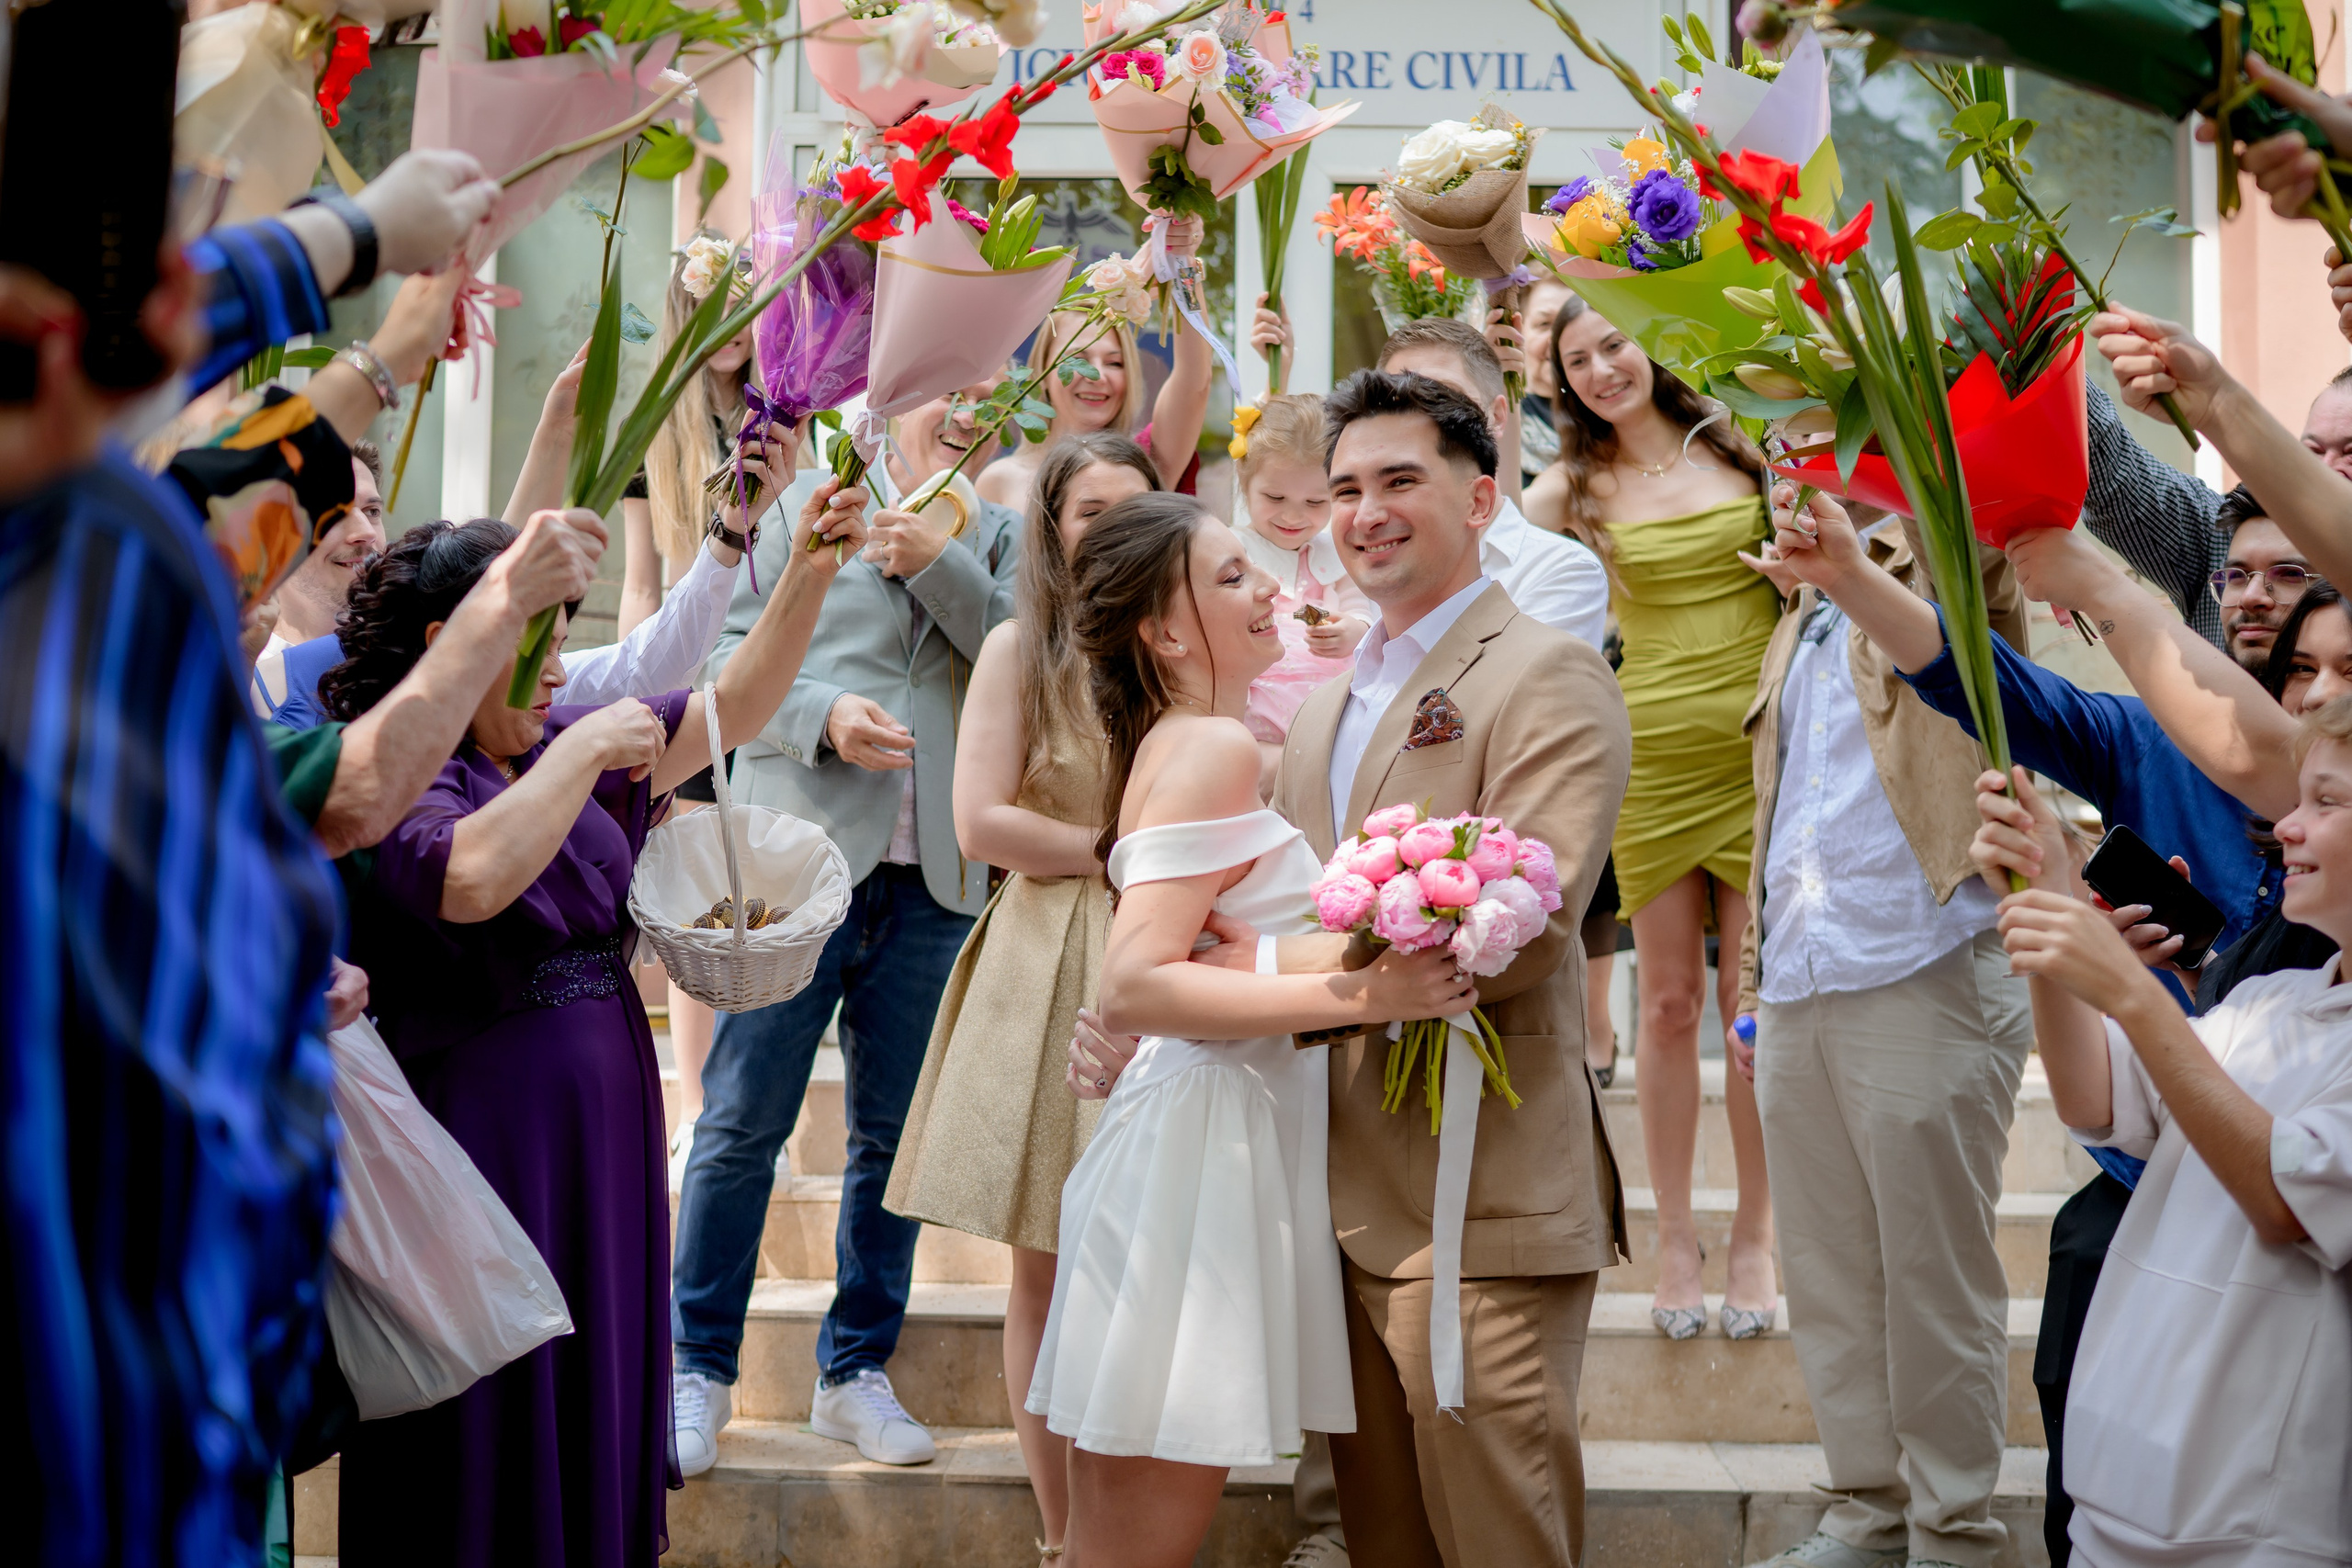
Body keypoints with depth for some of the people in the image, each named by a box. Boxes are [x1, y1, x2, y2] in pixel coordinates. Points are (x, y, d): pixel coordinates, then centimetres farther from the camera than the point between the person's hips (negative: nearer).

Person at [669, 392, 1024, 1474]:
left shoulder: (994, 535, 16)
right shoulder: (800, 505, 9)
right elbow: (730, 653, 2)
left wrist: (937, 563, -8)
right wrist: (823, 715, -14)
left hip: (933, 877, 3)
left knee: (892, 1132, 7)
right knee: (745, 1120, -3)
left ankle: (855, 1371, 18)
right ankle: (697, 1369, 7)